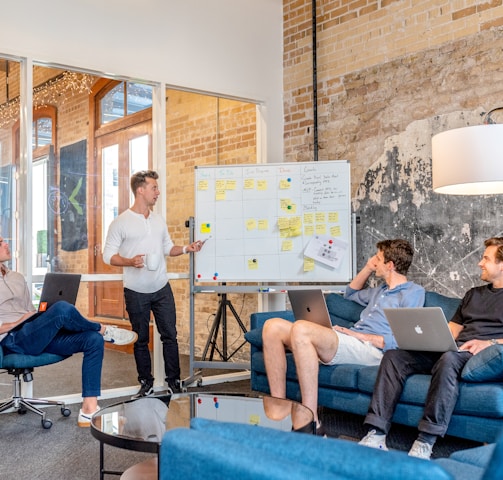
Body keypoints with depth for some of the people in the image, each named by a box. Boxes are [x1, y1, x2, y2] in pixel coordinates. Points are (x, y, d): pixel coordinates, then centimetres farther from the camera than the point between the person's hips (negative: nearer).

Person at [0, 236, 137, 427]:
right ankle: (104, 330, -3)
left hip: (36, 336, 8)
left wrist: (44, 320, 4)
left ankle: (89, 410, -18)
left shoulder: (17, 277, 23)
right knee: (62, 309, -33)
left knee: (94, 340, -14)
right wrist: (18, 322, -12)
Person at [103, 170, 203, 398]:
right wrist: (130, 262, -24)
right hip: (136, 293, -4)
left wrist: (186, 249, -1)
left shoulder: (159, 220, 9)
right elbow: (108, 255, -7)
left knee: (170, 335, 5)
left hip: (162, 289, 4)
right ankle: (146, 384, 21)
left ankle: (174, 381, 16)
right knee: (141, 340, 8)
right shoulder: (120, 223, -7)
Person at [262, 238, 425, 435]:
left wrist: (361, 335, -12)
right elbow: (350, 294, 49)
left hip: (370, 349, -9)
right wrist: (368, 268, 34)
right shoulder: (382, 290, 30)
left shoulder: (414, 292, 3)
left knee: (301, 329, -34)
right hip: (349, 342, 9)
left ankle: (311, 422, -33)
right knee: (273, 327, -8)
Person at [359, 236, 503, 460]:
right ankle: (376, 435, -26)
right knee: (394, 355, -16)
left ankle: (425, 443, -40)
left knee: (449, 359, -41)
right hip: (450, 349, 7)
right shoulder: (473, 294, 30)